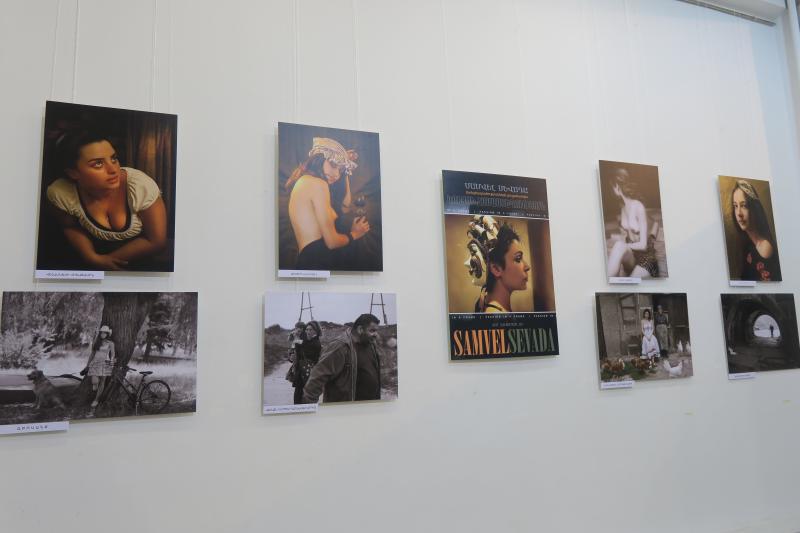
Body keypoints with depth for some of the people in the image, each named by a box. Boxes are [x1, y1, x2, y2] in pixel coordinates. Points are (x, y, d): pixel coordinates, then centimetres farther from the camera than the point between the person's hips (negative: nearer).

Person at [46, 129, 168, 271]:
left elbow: (156, 240, -20)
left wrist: (110, 260, -17)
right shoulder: (60, 192, -23)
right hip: (97, 252, 0)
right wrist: (92, 258, -17)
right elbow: (70, 227, -1)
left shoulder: (141, 186, -32)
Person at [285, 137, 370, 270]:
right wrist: (354, 234, 10)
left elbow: (345, 208, 22)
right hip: (316, 263, -10)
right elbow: (332, 241, -10)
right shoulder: (318, 183, -9)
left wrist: (346, 174, 22)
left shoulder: (303, 180, 19)